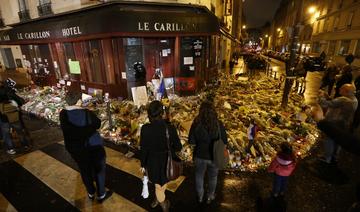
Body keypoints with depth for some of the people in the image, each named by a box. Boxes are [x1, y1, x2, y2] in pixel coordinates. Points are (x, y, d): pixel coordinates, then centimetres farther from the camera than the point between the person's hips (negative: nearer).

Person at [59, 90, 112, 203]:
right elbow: (98, 124, -10)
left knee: (84, 170, 23)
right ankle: (101, 195, 29)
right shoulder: (86, 113, -25)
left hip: (74, 147, 5)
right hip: (93, 146, -5)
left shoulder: (63, 114, -10)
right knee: (99, 169, 14)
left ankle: (91, 193, 42)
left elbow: (66, 128, 5)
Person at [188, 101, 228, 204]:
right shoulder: (219, 124, -20)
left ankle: (200, 197, 44)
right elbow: (225, 141, -10)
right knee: (212, 177, 25)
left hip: (200, 155, 0)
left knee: (199, 176, 26)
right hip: (214, 156, 0)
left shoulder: (196, 124, -20)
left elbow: (191, 141, -12)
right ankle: (210, 197, 46)